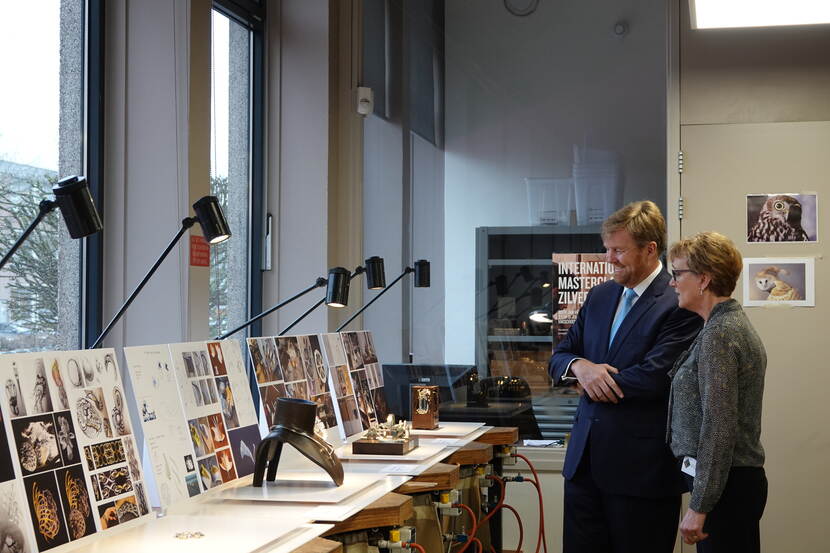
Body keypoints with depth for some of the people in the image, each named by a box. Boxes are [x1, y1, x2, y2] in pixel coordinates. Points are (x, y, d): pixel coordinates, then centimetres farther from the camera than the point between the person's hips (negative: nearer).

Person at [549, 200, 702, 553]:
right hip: (585, 457, 7)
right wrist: (579, 366, -11)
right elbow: (558, 359, 14)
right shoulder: (599, 296, 12)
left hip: (641, 466, -6)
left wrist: (591, 381, -6)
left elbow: (653, 377, -20)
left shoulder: (680, 305, -12)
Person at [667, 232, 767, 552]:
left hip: (724, 485, -10)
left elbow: (719, 428, -21)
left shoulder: (718, 334, -16)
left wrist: (699, 507, -20)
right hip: (742, 477, 10)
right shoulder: (735, 323, 14)